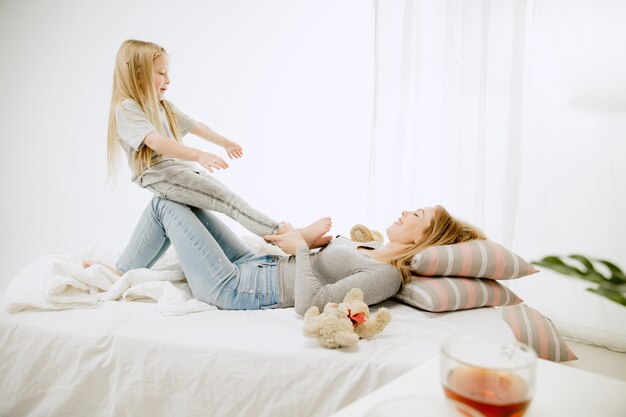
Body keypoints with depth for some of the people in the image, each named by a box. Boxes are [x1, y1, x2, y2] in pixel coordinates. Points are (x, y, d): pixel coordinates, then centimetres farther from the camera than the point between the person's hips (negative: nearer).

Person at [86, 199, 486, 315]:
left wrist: (301, 247, -18)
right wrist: (297, 238, 1)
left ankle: (119, 276, 22)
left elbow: (307, 303, -30)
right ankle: (127, 270, 30)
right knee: (179, 202, 15)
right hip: (256, 266, 9)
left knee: (165, 206, -1)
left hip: (236, 289, -9)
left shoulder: (385, 276, -23)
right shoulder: (376, 251, 4)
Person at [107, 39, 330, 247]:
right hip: (161, 176, -10)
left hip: (184, 170, 10)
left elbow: (196, 126, 33)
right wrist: (198, 155, -40)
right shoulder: (126, 109, -10)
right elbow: (156, 142, -27)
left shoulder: (163, 107, 21)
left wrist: (226, 143, 43)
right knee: (227, 199, -20)